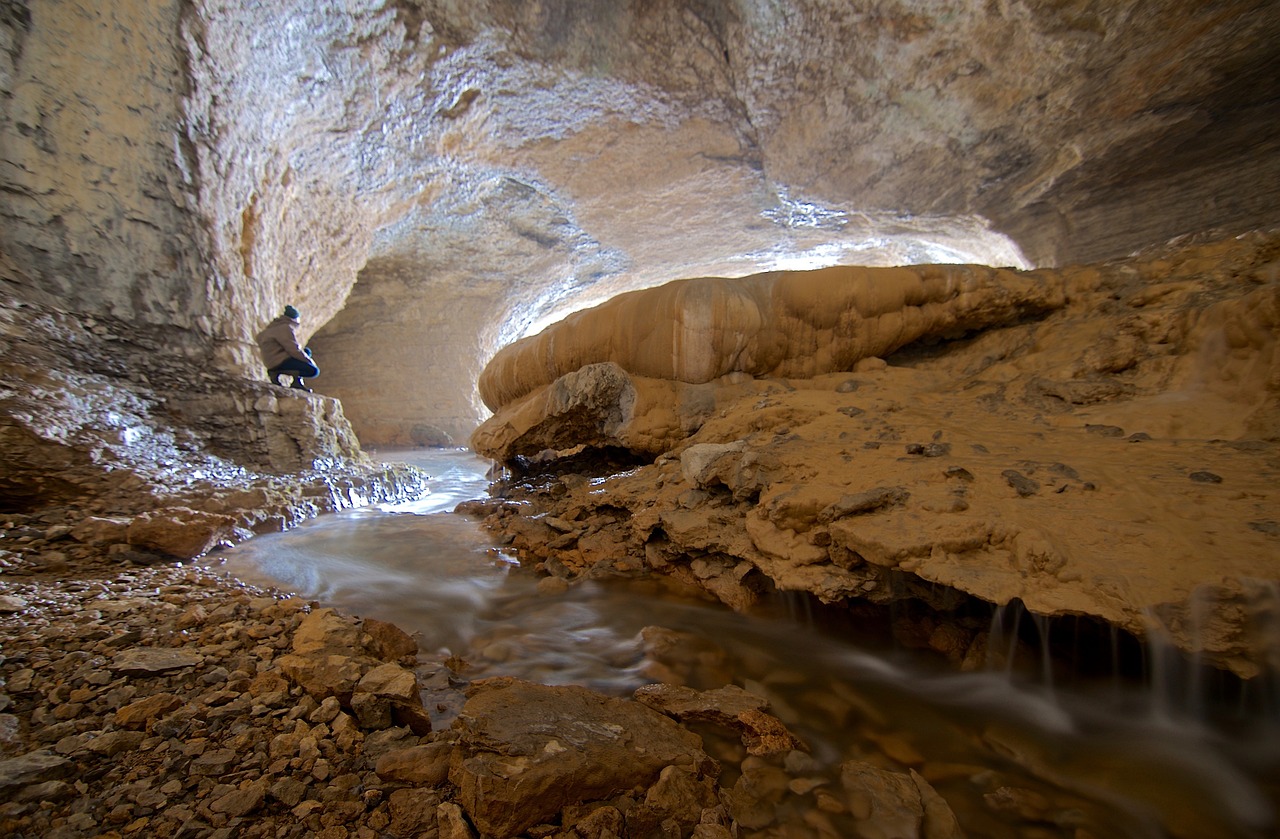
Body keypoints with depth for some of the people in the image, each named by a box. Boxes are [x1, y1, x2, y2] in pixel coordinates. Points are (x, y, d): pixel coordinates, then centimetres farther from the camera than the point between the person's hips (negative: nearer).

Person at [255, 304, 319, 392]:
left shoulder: (276, 326, 20)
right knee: (314, 371, -18)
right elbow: (295, 351, -17)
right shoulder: (286, 329, -11)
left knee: (307, 352, 22)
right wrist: (309, 360, -3)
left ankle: (297, 382, 4)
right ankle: (277, 372, -13)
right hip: (279, 362, -11)